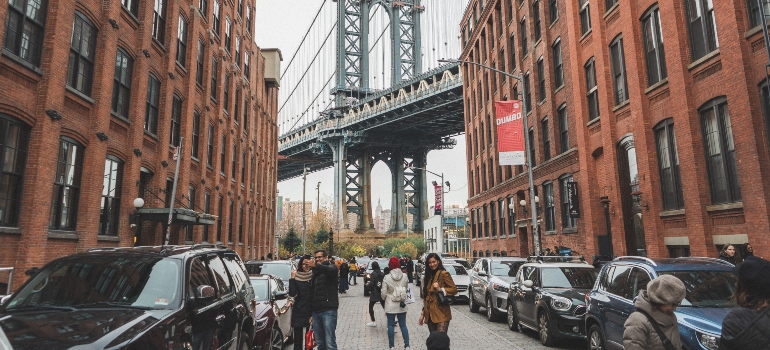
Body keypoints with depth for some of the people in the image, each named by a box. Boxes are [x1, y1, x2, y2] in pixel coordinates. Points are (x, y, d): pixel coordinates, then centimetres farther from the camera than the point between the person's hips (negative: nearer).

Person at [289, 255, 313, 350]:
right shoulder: (296, 277, 1)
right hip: (298, 311, 1)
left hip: (312, 310, 0)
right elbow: (292, 294, -8)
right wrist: (292, 278, -10)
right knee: (298, 337, 5)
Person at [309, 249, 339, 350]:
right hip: (315, 311, 7)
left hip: (328, 311, -7)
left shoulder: (331, 267, -1)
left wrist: (316, 266, -47)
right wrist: (310, 313, 16)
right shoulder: (314, 273, 19)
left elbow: (331, 270, -28)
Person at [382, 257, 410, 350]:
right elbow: (406, 290, 6)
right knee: (403, 325, 11)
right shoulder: (404, 277, -3)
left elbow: (384, 293, -9)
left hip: (390, 305, -3)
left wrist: (384, 299, 13)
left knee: (391, 325, 8)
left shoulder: (387, 278, -12)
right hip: (402, 305, 3)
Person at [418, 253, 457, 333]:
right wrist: (423, 313, 18)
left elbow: (454, 289, -7)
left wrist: (440, 289, -20)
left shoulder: (443, 274, -4)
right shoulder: (429, 275, 17)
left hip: (441, 314, -6)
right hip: (430, 314, 6)